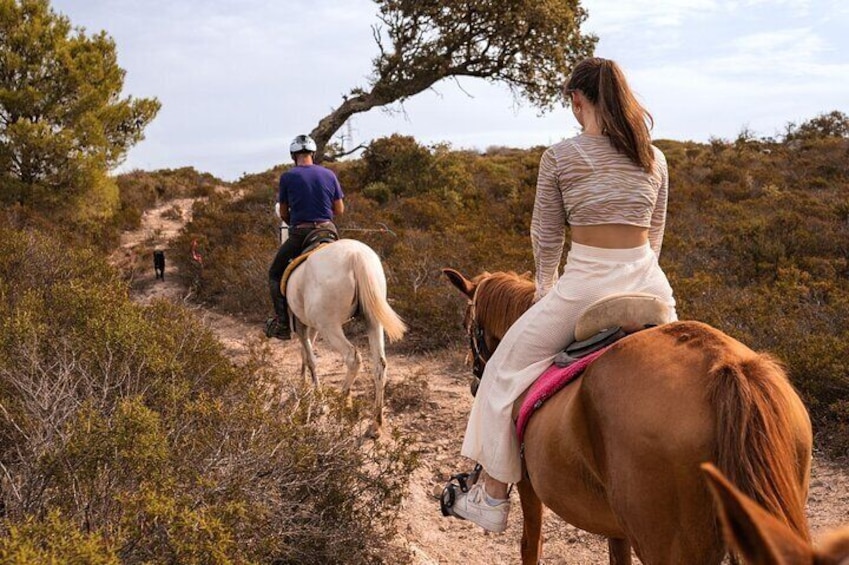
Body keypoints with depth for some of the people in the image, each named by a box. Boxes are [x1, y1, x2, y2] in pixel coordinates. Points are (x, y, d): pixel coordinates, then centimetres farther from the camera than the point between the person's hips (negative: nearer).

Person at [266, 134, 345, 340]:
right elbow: (339, 209, 8)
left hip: (299, 234, -3)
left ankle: (283, 323, 3)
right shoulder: (329, 174, 5)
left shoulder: (287, 177, -2)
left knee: (275, 275, 13)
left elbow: (283, 214, 5)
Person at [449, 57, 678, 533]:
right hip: (648, 281, 4)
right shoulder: (655, 158, 10)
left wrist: (546, 290, 18)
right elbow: (656, 234, 16)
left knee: (508, 368, 13)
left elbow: (547, 238, 3)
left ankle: (493, 499, 19)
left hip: (585, 284, -4)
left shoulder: (559, 157, -2)